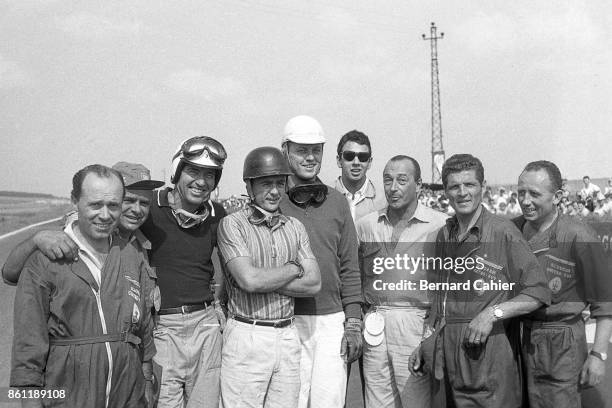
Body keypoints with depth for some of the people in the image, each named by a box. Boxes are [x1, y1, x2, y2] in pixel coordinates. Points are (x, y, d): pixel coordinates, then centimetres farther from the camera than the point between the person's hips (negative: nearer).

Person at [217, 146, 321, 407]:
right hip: (247, 336, -4)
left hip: (287, 335, 5)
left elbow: (314, 283, 0)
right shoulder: (232, 224, -5)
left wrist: (264, 279, -11)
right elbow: (248, 280, -18)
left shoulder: (295, 227, 9)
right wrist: (294, 268, -5)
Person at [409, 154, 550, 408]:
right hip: (445, 354, 5)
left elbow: (539, 293, -8)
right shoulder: (443, 236, 11)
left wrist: (493, 313, -17)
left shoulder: (503, 232, -7)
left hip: (489, 355, -5)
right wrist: (425, 344, 15)